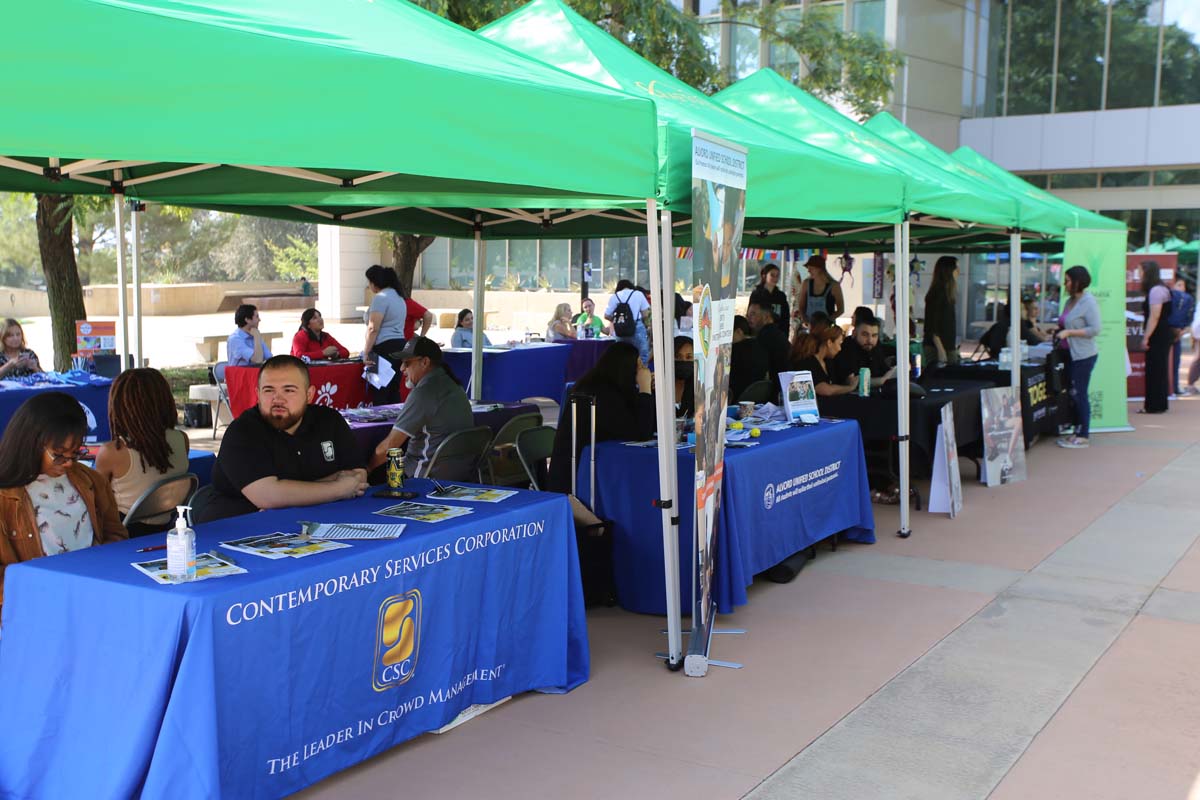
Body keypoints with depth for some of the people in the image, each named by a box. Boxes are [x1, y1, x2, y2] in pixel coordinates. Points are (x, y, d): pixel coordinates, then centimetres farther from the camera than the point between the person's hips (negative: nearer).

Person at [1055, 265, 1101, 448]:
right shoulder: (1070, 301, 13)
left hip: (1084, 355, -9)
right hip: (1072, 354, 9)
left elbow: (1095, 329, -18)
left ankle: (1083, 437, 1)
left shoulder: (1089, 302, -13)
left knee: (1080, 394, -5)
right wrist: (1059, 329, 7)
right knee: (1073, 395, 12)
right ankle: (1077, 432, 20)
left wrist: (1069, 332, -20)